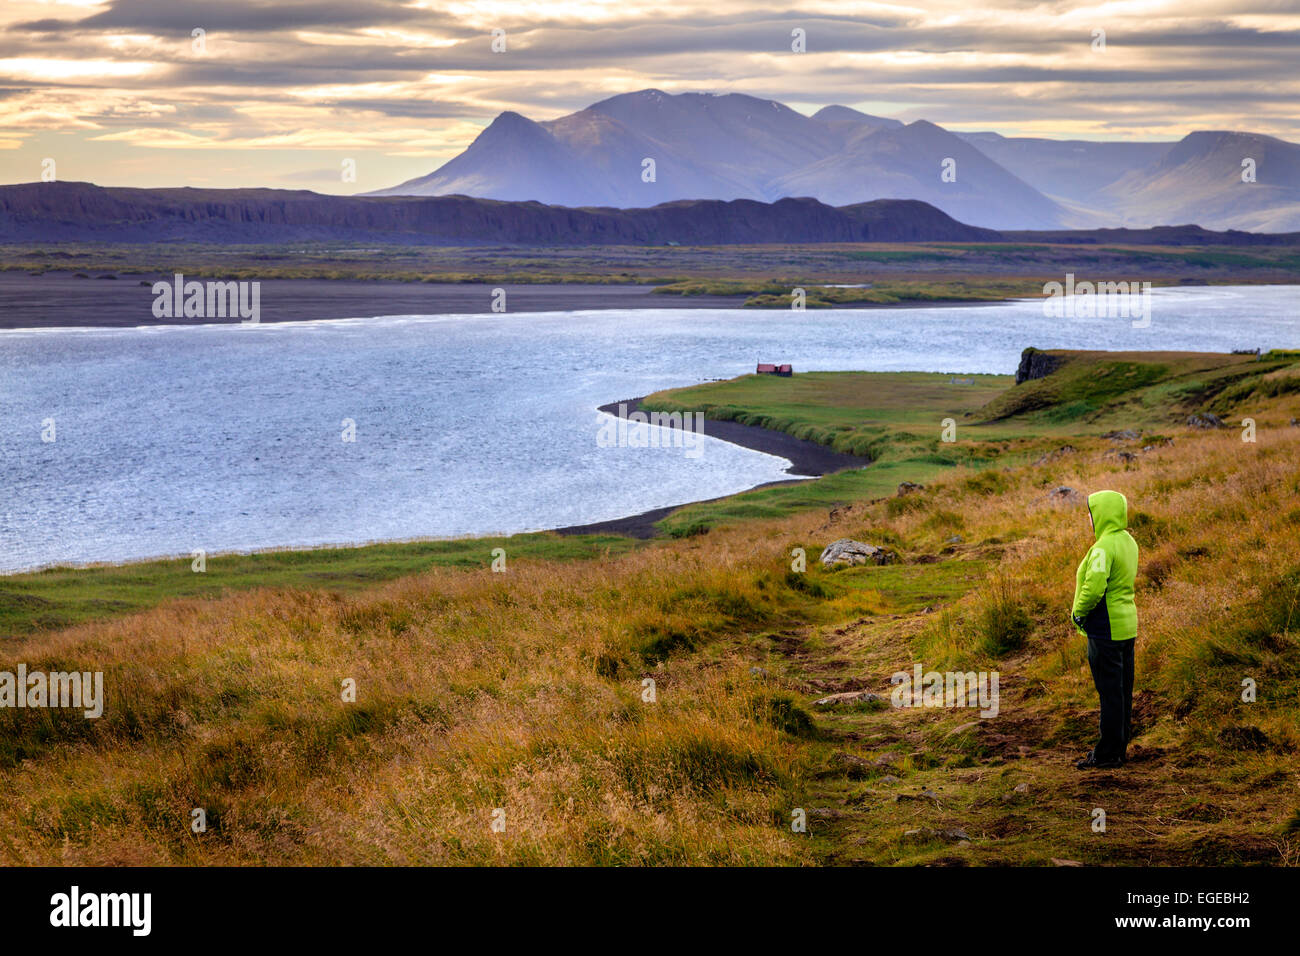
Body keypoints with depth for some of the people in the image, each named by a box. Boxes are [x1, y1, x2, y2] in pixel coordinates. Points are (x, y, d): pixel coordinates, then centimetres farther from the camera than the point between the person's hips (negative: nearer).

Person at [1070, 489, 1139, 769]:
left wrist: (1078, 613, -9)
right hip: (1127, 626, 9)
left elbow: (1093, 587, -27)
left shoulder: (1104, 547, -20)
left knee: (1110, 691, -3)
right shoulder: (1128, 542, 10)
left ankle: (1108, 753, 4)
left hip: (1106, 630, -9)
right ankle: (1119, 746, 23)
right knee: (1122, 691, 14)